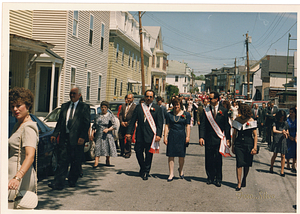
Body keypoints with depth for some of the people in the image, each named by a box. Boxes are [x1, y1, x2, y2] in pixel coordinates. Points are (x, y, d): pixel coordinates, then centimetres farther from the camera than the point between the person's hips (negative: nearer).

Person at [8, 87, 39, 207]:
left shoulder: (28, 128, -15)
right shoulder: (18, 125, 16)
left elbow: (30, 156, -29)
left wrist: (17, 177, -40)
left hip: (22, 177, -9)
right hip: (14, 174, 9)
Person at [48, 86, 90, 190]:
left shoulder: (84, 107, 0)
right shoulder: (64, 106, 15)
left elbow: (86, 124, -5)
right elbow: (60, 121, 16)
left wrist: (82, 137, -15)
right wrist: (55, 134, 7)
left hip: (77, 138, -3)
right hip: (64, 138, 3)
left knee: (76, 162, 7)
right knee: (62, 161, -1)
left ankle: (72, 181, 24)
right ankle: (58, 183, -2)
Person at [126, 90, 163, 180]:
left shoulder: (157, 108, 2)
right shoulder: (139, 107, 8)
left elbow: (160, 123, -1)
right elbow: (133, 121, 8)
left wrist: (158, 135, -11)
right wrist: (129, 132, 0)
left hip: (151, 135, -2)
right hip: (140, 135, 2)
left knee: (149, 154, 3)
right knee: (138, 152, 6)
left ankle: (146, 172, 17)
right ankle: (142, 168, 31)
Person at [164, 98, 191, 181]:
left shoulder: (186, 114, 5)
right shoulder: (169, 114, 8)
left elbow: (188, 126, 3)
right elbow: (167, 126, 8)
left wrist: (188, 137, -5)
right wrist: (165, 137, 1)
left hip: (181, 136, -1)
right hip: (172, 136, 1)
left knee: (181, 156, 4)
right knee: (171, 155, -2)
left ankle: (181, 170, 31)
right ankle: (171, 174, 4)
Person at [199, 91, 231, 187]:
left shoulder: (223, 111, 2)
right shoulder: (206, 110, 4)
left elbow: (227, 125, 5)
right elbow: (202, 124, 1)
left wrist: (228, 138, 0)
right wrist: (201, 137, -9)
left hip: (219, 138, -1)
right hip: (208, 138, 1)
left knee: (218, 159, 2)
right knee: (209, 159, 6)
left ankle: (218, 179, 13)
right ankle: (210, 177, 20)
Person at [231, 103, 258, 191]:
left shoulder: (251, 121, -5)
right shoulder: (237, 120, 5)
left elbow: (255, 135, -2)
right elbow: (234, 134, 12)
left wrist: (255, 147, -8)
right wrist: (232, 145, 12)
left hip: (249, 144, -2)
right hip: (238, 144, 2)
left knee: (247, 164, 8)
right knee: (239, 163, -6)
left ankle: (244, 179, 32)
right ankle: (239, 183, -1)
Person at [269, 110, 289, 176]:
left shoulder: (285, 123, 10)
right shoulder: (275, 122, 1)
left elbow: (287, 132, 14)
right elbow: (274, 130, -14)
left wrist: (285, 133, -9)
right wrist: (281, 132, -26)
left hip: (283, 140, 2)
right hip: (276, 140, -2)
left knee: (283, 156, 0)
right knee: (275, 155, 3)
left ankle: (282, 171, 6)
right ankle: (271, 167, 25)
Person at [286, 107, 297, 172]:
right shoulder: (287, 120, -3)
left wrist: (296, 137, -10)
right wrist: (289, 136, -12)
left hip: (295, 138, 1)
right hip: (289, 137, -1)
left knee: (295, 151, 2)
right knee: (288, 150, 4)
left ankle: (293, 165, 14)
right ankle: (288, 164, 25)